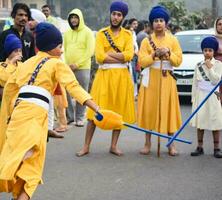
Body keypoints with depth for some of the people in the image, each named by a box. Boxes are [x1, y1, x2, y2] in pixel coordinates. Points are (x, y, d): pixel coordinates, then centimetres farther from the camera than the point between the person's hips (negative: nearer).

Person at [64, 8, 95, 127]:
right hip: (67, 68, 4)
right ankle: (69, 116, 17)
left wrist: (77, 64, -12)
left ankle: (80, 117, 10)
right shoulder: (67, 33, 11)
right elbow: (63, 50, 14)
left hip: (82, 68, -4)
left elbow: (90, 51, -7)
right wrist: (65, 64, -2)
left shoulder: (87, 32, -2)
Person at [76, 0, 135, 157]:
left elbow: (129, 55, -9)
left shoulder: (127, 34, 7)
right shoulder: (101, 33, 4)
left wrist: (109, 53, -10)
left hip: (122, 77, 2)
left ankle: (114, 146, 14)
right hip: (104, 75, -1)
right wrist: (120, 57, -10)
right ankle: (86, 146, 2)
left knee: (119, 111, 3)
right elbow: (99, 57, -10)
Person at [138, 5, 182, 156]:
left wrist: (168, 53, -16)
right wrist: (154, 55, -18)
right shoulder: (147, 40, 4)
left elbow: (178, 61, 0)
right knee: (149, 109, -1)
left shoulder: (173, 40, 6)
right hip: (150, 79, 0)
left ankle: (171, 144, 4)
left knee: (168, 110, -2)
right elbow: (142, 61, -4)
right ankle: (148, 143, 8)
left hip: (167, 79, 0)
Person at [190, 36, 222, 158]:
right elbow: (195, 83, 9)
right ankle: (199, 147, 11)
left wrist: (209, 67, -12)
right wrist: (193, 98, 6)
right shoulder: (199, 65, 7)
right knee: (200, 121, 4)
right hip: (200, 96, 3)